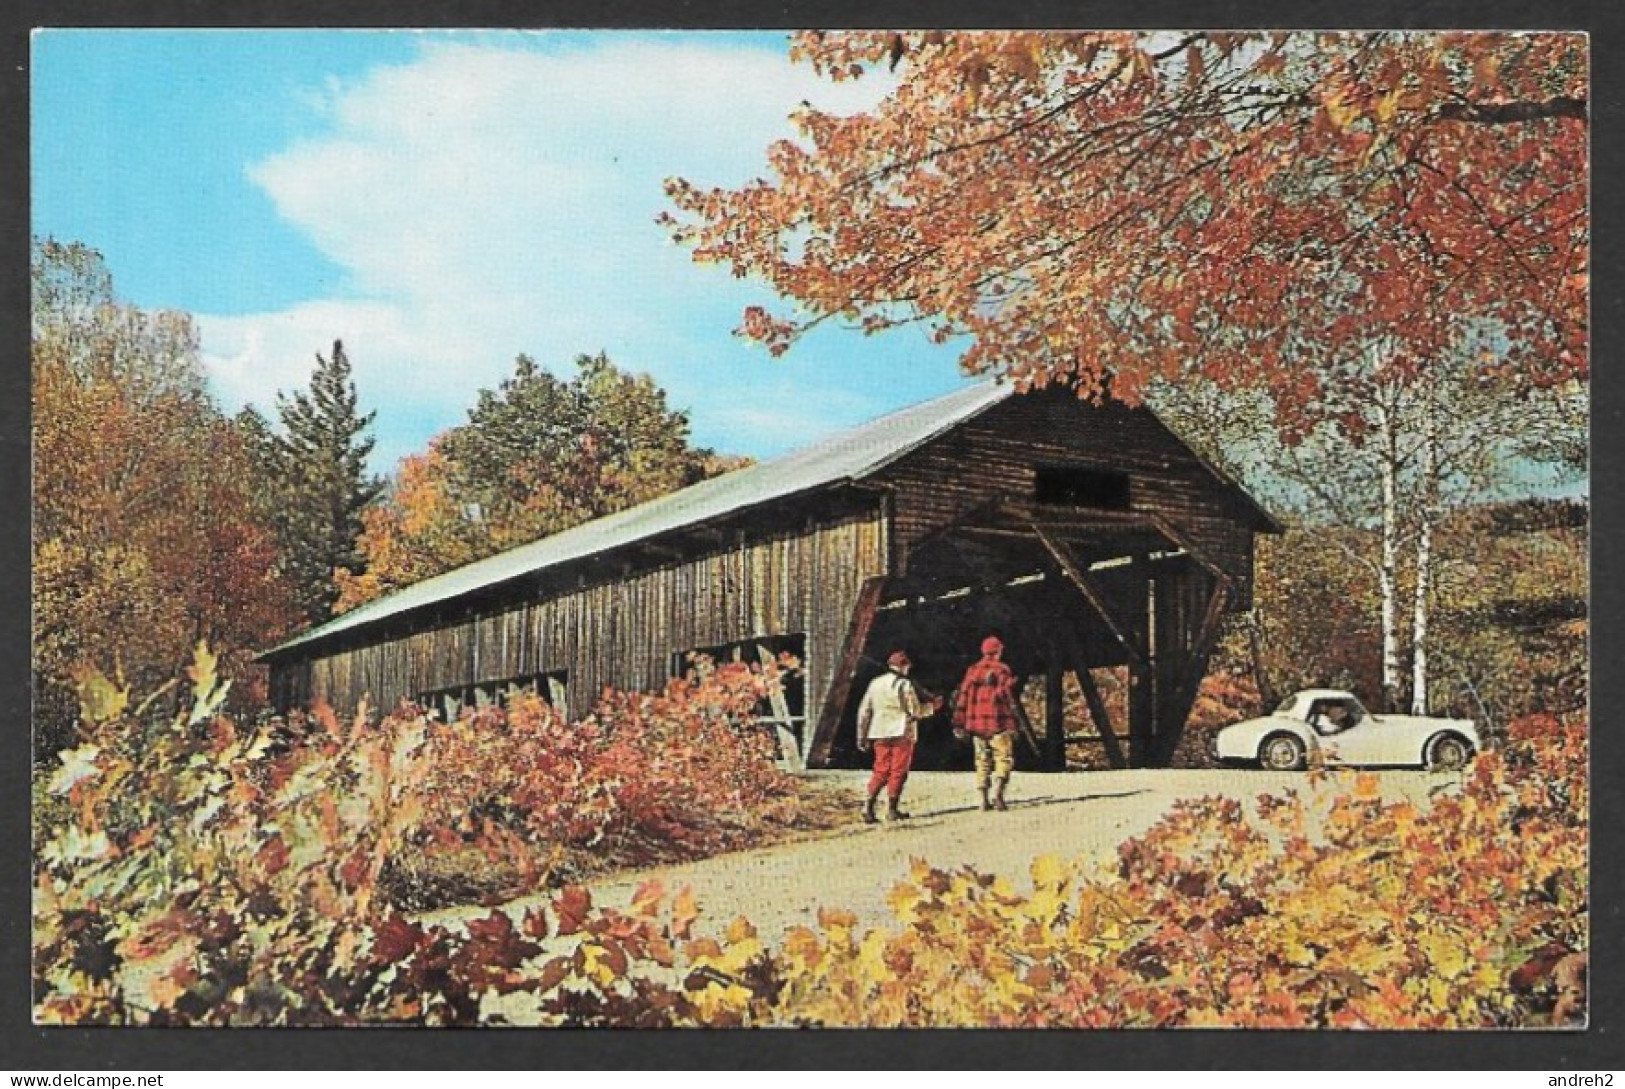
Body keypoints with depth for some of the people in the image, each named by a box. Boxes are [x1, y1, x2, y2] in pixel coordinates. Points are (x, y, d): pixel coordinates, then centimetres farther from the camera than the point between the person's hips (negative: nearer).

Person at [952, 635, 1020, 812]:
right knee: (1003, 758, 2)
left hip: (977, 722, 5)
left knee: (982, 761, 13)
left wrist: (959, 723, 10)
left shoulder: (972, 670, 8)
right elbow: (1010, 698, -8)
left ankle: (983, 799, 10)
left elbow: (962, 697, 7)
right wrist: (1015, 724, -5)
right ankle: (997, 793, -16)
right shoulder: (1003, 670, -5)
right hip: (999, 723, -5)